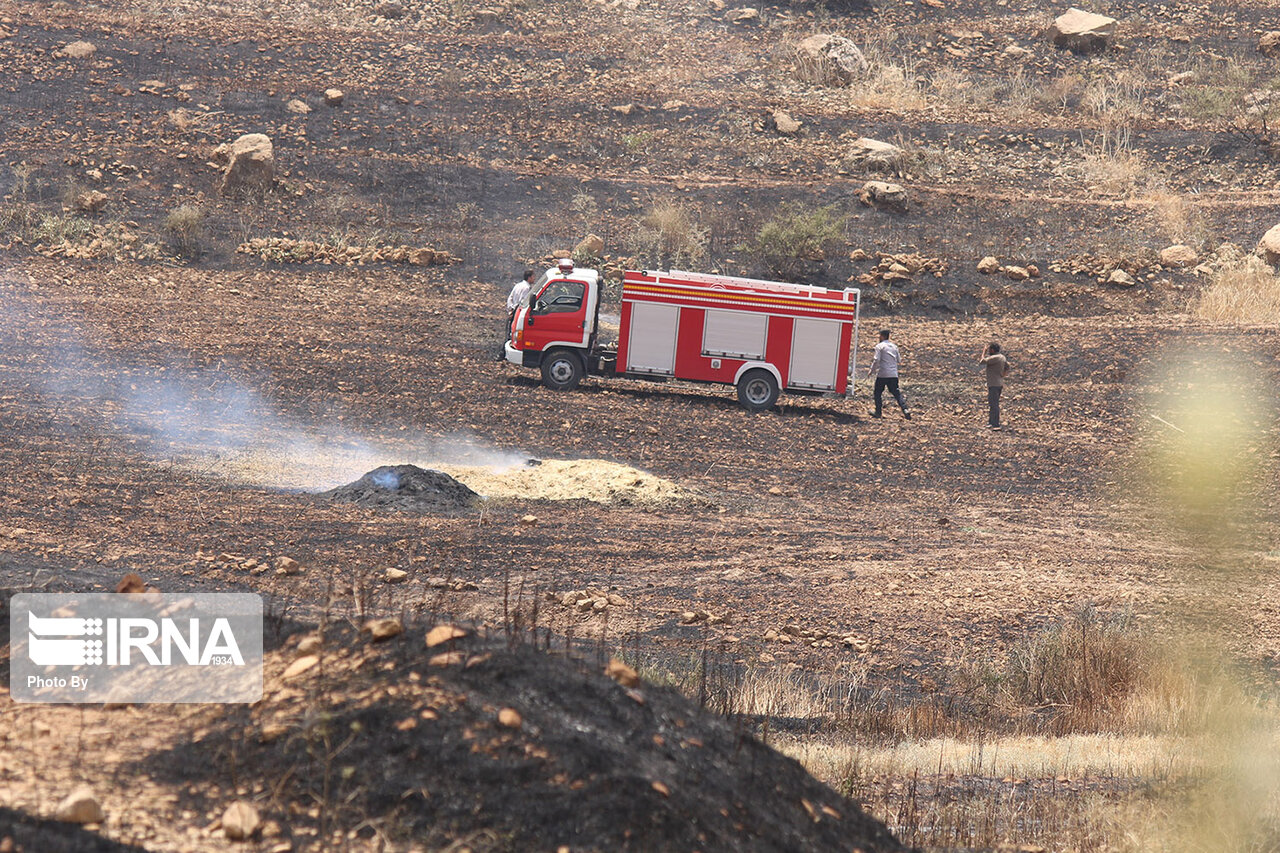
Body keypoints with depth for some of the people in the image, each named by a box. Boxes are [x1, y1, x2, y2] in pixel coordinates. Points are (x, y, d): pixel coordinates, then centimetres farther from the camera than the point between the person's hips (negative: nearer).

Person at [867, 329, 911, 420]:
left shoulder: (879, 346, -5)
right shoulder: (894, 346, 12)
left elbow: (876, 360, -12)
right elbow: (899, 359, 16)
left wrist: (872, 371, -2)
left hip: (882, 374, -5)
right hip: (894, 374, 5)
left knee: (878, 392, 10)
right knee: (896, 392, 4)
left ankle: (878, 412, 11)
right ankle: (905, 409, -12)